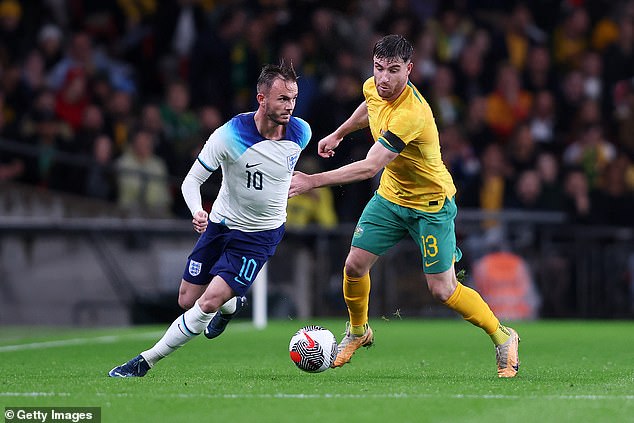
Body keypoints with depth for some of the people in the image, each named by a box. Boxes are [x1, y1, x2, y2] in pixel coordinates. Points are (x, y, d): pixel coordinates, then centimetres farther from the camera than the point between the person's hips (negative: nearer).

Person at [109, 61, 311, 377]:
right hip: (220, 223, 1)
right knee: (188, 300, 10)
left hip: (260, 235, -1)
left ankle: (146, 361, -2)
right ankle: (232, 305, 45)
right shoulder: (230, 135, -22)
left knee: (209, 303, -15)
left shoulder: (300, 132, -13)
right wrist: (197, 211, -34)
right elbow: (192, 179, -16)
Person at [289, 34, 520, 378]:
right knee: (355, 264, -2)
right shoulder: (374, 88, -10)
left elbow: (369, 168, -41)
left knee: (442, 290, -6)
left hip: (431, 204, -7)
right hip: (390, 195, 7)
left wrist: (313, 181, -44)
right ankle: (357, 332, 25)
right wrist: (338, 134, 28)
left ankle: (503, 337, 16)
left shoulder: (410, 115, -36)